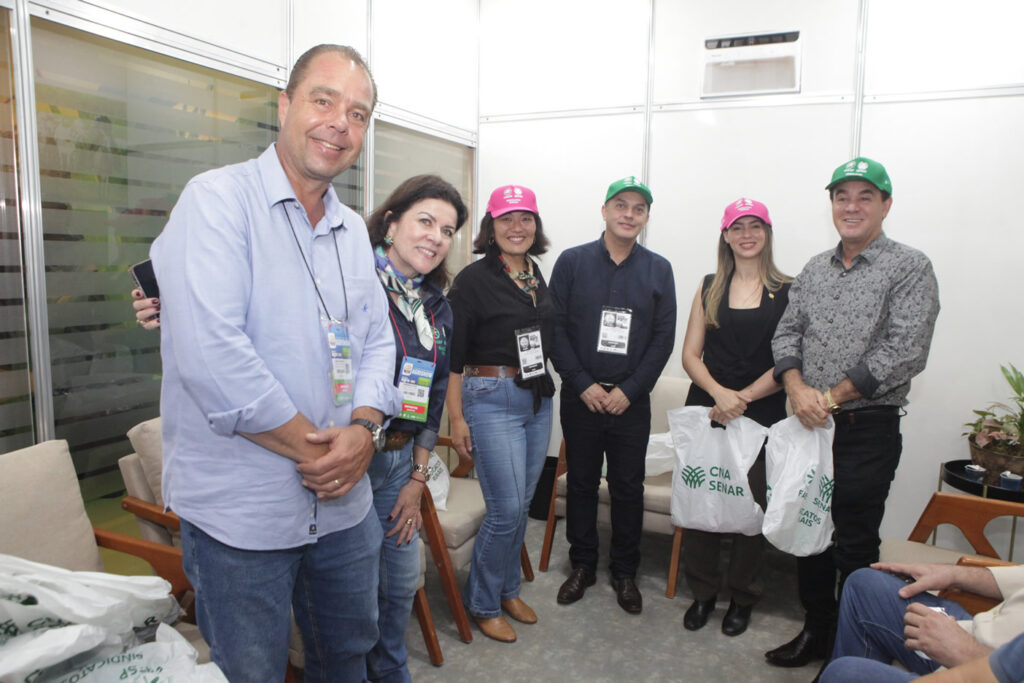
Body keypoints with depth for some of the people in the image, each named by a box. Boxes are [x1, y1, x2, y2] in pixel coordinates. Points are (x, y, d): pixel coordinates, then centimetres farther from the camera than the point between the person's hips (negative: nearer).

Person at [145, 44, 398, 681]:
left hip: (343, 504, 7)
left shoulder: (353, 229, 9)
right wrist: (311, 446, -18)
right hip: (240, 512, -6)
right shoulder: (218, 199, -12)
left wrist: (364, 428, -11)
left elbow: (378, 341, 8)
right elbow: (209, 351, -24)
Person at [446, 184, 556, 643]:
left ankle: (507, 589, 33)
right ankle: (482, 604, 17)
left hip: (538, 399, 6)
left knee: (521, 504, 14)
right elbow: (453, 354, -10)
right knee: (506, 509, -5)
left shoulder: (539, 278, 10)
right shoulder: (474, 279, -9)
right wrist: (456, 418, -12)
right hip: (491, 399, -6)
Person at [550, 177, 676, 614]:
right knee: (581, 483, 10)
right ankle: (582, 565, 27)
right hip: (580, 396, 0)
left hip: (632, 401, 1)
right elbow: (556, 329, -2)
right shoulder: (572, 262, 1)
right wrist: (583, 384, -10)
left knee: (628, 487, 8)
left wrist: (629, 390, -8)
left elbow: (664, 338, 1)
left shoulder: (658, 270, 4)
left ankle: (625, 572, 25)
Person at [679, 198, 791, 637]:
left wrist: (742, 397, -12)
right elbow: (690, 355, 4)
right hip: (705, 409, 2)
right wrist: (719, 393, -12)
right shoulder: (709, 288, 9)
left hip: (761, 415, -2)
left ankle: (742, 597, 25)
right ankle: (702, 592, 23)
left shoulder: (787, 292, 2)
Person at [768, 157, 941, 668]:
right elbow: (787, 333, 7)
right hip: (809, 427, 5)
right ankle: (815, 633, 33)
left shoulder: (910, 268, -6)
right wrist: (797, 388, -11)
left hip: (867, 431, -5)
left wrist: (832, 396, -15)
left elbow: (905, 351, -15)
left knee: (855, 548, 4)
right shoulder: (813, 270, 12)